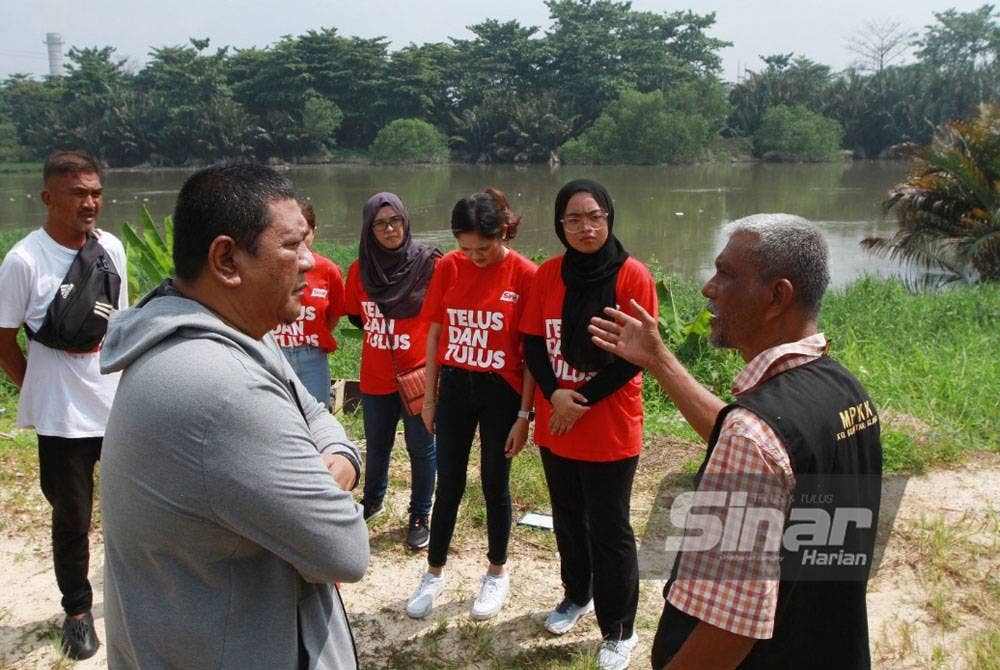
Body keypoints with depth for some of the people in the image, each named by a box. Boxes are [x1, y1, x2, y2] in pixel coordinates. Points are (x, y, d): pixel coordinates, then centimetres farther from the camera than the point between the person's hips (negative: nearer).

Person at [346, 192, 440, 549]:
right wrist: (380, 330, 2)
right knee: (377, 446, 20)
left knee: (420, 448, 9)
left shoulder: (429, 264, -10)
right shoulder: (360, 269, 0)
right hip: (376, 376, 3)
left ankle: (420, 516, 26)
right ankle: (372, 501, 43)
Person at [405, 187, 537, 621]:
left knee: (495, 484, 11)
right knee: (449, 485, 12)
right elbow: (435, 334, 5)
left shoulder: (525, 275, -12)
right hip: (454, 387, 2)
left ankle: (497, 573, 31)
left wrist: (524, 414, -9)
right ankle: (434, 572, 29)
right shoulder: (449, 267, -3)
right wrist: (429, 396, 6)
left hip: (501, 393, -2)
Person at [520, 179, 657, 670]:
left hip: (610, 429, -4)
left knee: (609, 530, 5)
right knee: (567, 519, 21)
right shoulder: (547, 274, 1)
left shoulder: (632, 276, -12)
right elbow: (532, 342, 2)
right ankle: (577, 596, 43)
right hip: (555, 426, 5)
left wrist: (582, 403, -17)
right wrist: (553, 394, -15)